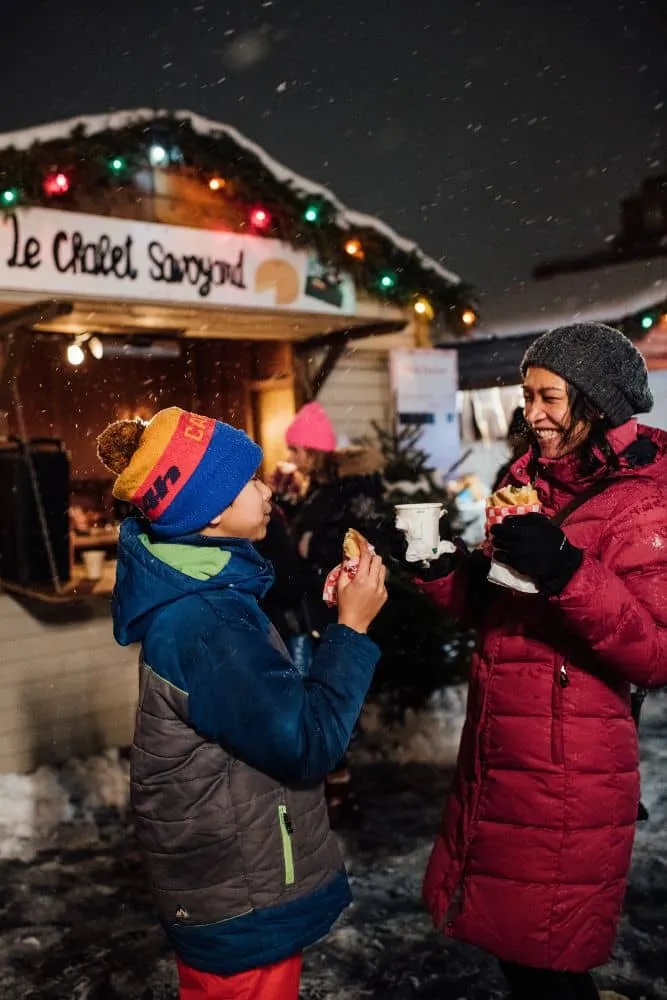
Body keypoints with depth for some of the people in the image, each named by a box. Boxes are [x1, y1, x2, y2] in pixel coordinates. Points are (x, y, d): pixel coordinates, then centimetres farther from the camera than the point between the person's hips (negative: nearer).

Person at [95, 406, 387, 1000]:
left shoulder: (195, 590, 1)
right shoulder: (202, 622, -31)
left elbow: (270, 691, 9)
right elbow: (310, 742, -28)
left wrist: (329, 611, 0)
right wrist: (352, 626, -22)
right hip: (243, 900, -9)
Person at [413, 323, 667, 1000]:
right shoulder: (527, 480, 10)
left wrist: (567, 572, -30)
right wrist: (440, 566, -3)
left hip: (569, 777, -7)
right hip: (494, 757, 7)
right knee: (508, 941, 20)